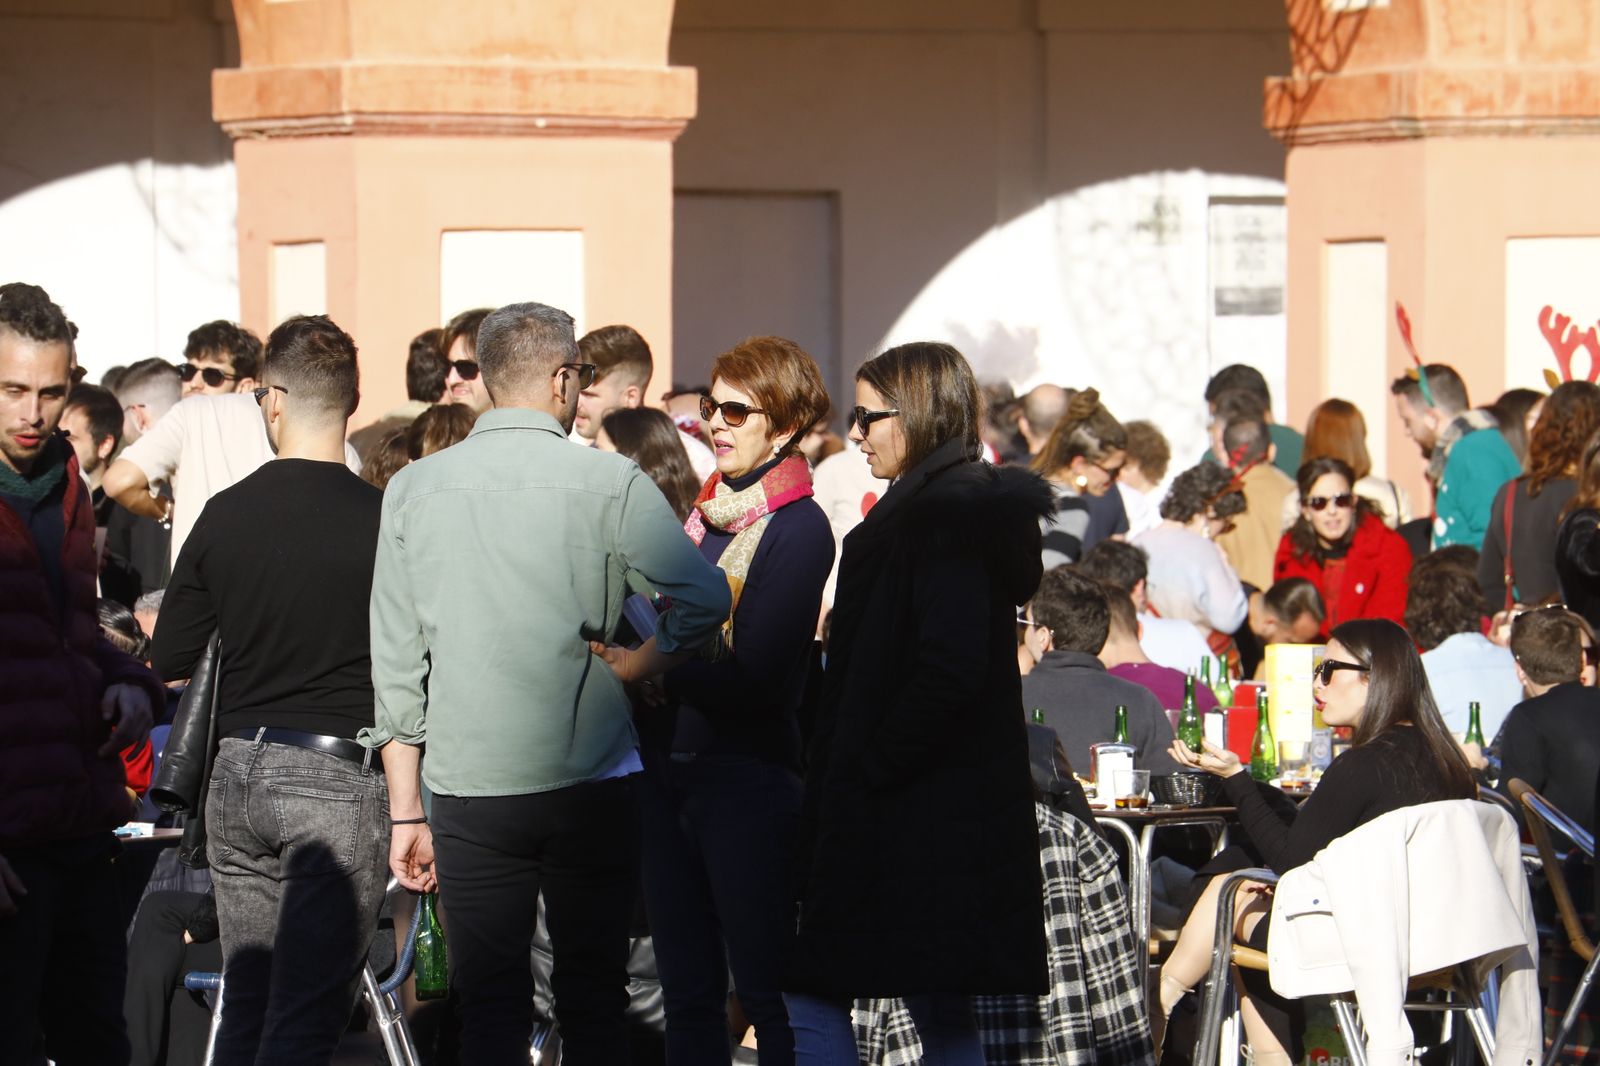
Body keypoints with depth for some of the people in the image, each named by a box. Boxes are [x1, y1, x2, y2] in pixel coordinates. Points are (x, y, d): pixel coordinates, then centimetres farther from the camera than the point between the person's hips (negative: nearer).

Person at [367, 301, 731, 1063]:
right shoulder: (608, 481, -4)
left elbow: (394, 660, 5)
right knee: (592, 999, 9)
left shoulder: (413, 490, 5)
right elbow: (705, 598, -14)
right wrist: (627, 672, 2)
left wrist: (406, 811, 8)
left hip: (468, 792, 2)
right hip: (590, 784, -2)